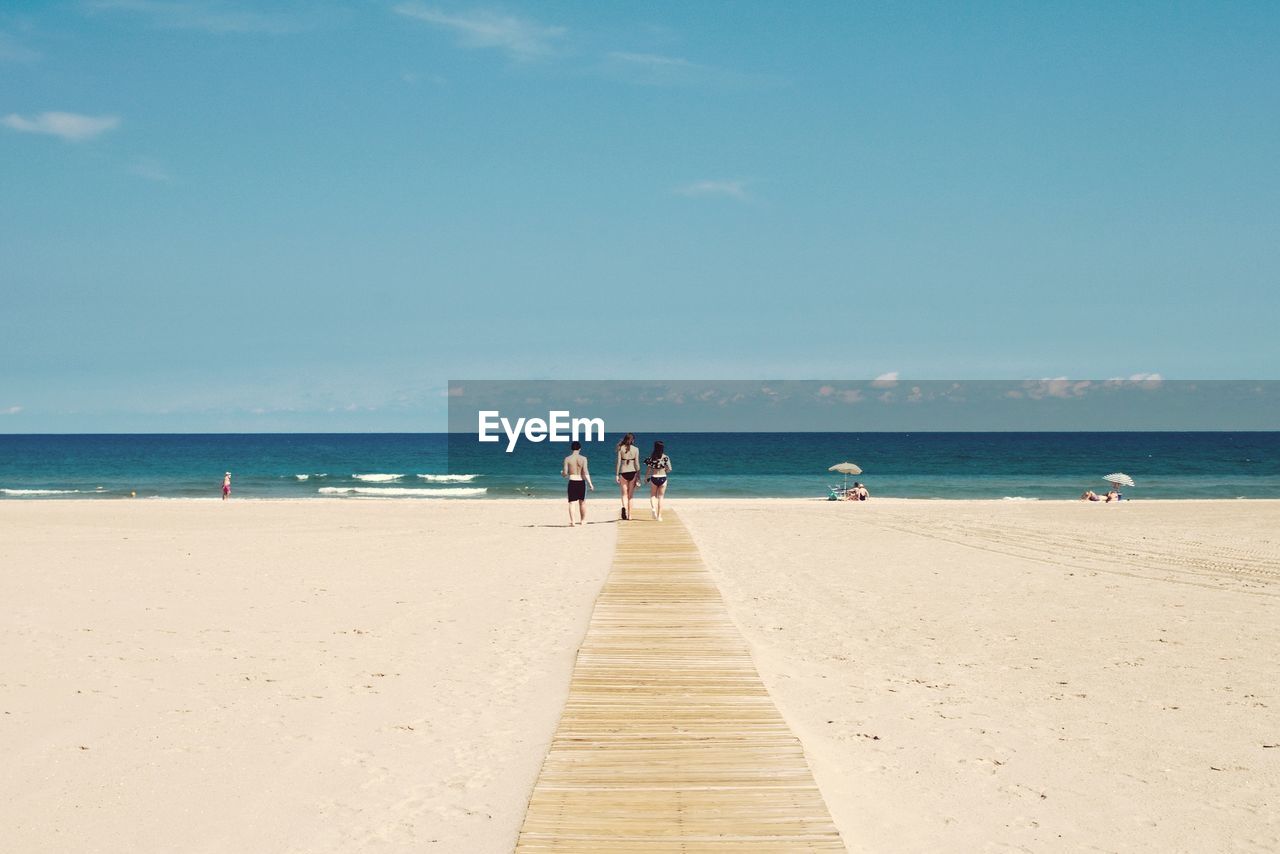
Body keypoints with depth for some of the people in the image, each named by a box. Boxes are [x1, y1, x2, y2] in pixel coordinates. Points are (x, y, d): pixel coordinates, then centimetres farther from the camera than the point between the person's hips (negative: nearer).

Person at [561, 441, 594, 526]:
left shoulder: (567, 459, -4)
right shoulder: (583, 458, -5)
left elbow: (565, 473, -5)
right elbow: (585, 473, -10)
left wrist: (562, 473, 19)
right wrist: (590, 484, -4)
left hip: (572, 482, -1)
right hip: (581, 482, 1)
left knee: (571, 502, 3)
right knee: (582, 502, 16)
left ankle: (572, 521, -6)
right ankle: (582, 520, 23)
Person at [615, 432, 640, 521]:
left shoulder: (621, 448, -1)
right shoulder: (636, 449, -1)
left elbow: (618, 462, -3)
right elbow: (637, 463, -2)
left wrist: (616, 475, 2)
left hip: (623, 473, -1)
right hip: (632, 472, 1)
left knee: (624, 494, 4)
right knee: (630, 495, 11)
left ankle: (624, 507, -25)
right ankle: (629, 515, 14)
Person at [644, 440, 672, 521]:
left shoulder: (651, 457, -5)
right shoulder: (665, 457, -7)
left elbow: (648, 469, -2)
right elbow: (669, 469, -6)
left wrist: (646, 478, 13)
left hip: (654, 478, 0)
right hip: (663, 478, 0)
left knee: (653, 495, 18)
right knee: (660, 497, 10)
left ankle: (653, 507, -11)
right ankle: (659, 516, 8)